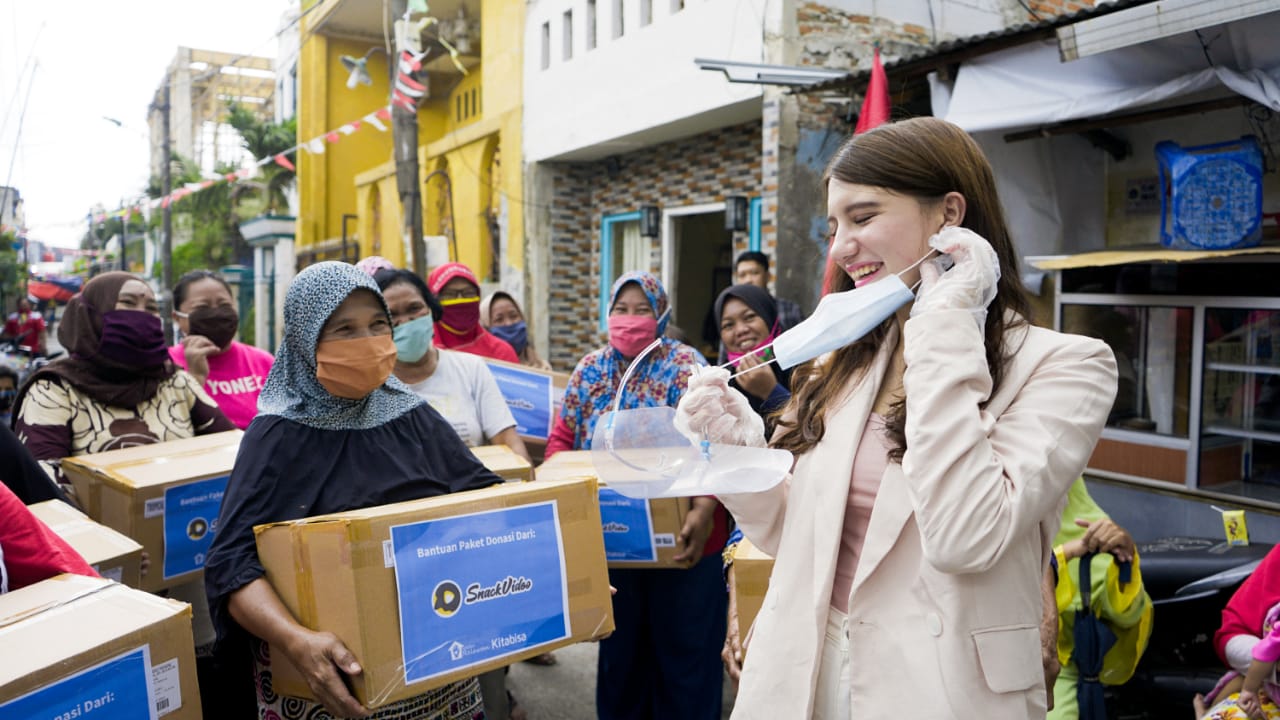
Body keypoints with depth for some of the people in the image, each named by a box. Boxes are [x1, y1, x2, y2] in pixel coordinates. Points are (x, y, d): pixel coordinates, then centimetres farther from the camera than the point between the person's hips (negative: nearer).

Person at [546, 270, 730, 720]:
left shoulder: (685, 366, -6)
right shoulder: (589, 371, 7)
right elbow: (562, 440, 7)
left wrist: (704, 509, -29)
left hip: (677, 536, -4)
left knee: (683, 647, 8)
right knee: (620, 645, 19)